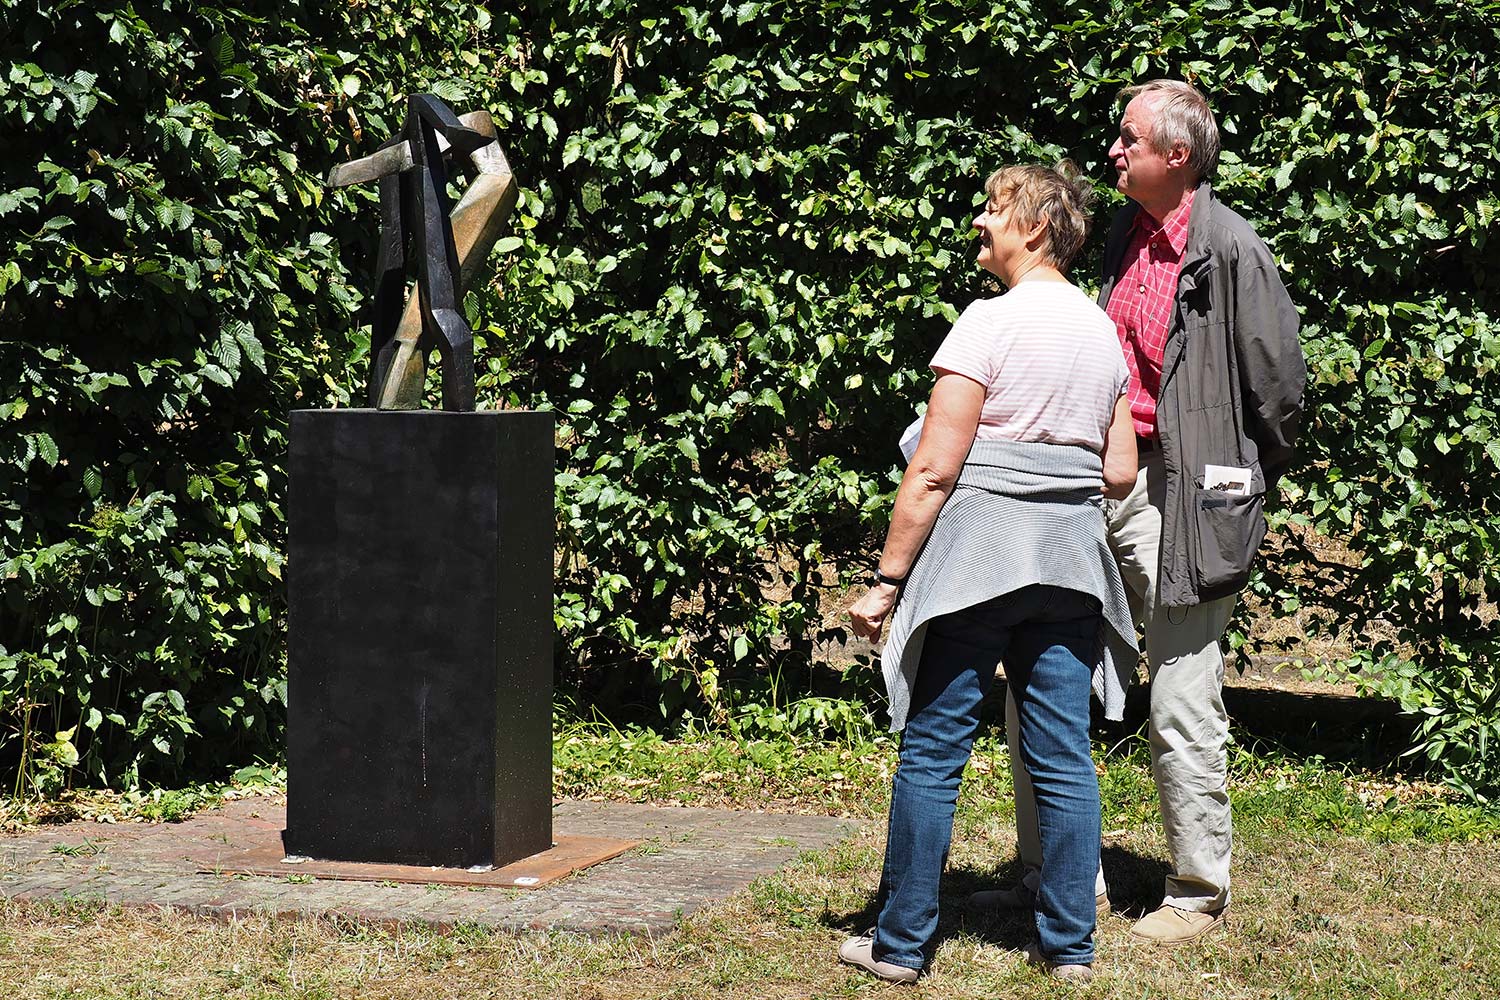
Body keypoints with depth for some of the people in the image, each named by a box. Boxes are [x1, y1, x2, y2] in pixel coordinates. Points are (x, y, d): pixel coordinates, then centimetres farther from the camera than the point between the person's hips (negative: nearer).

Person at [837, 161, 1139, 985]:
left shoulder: (989, 323, -10)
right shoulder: (1102, 331, 9)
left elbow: (933, 469, -13)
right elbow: (1120, 474, 11)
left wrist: (886, 579, -10)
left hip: (975, 558, -6)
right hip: (1069, 564, 6)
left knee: (932, 753, 2)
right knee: (1064, 758, 8)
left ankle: (901, 943, 8)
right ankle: (1069, 944, 11)